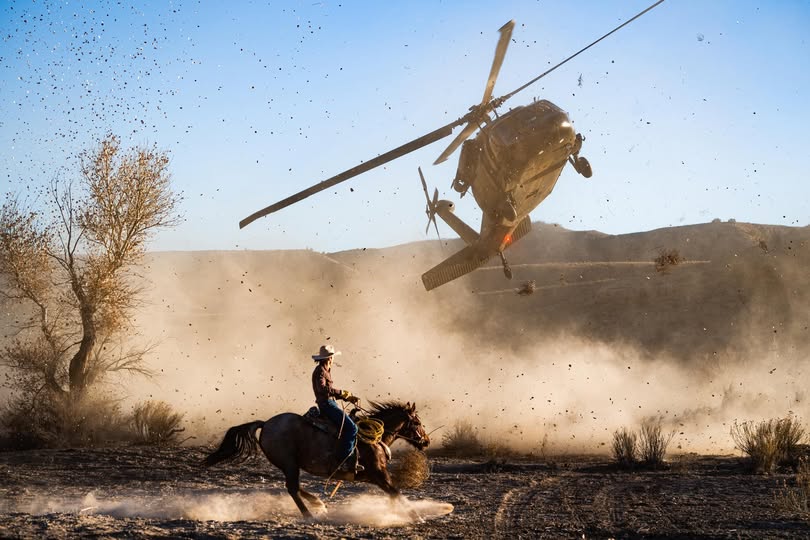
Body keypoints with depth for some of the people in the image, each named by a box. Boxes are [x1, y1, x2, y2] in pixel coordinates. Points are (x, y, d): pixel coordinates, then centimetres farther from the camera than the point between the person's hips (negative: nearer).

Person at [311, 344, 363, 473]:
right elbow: (322, 388, -28)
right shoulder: (320, 371, -11)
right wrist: (341, 392, -25)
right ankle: (343, 460, -20)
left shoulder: (326, 371, 19)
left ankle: (352, 461, 10)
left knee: (352, 427, 12)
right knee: (351, 428, -18)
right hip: (326, 404, -10)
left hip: (330, 404, 10)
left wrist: (348, 398, 15)